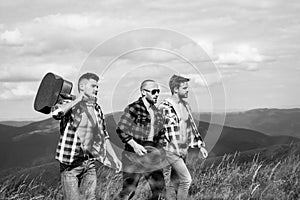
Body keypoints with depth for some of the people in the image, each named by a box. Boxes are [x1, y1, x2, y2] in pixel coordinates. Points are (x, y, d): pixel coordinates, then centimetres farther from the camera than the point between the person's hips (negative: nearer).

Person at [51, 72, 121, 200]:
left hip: (89, 163, 6)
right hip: (70, 164, -6)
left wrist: (114, 157, 17)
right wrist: (77, 100, -20)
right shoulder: (68, 104, -6)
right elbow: (56, 113, -30)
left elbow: (104, 136, 20)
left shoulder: (97, 109, 12)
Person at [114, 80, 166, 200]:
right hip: (135, 154, -7)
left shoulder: (156, 112, 13)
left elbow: (161, 133, 24)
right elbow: (121, 130, -12)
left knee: (159, 187, 7)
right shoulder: (133, 108, -9)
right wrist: (134, 145, -20)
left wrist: (158, 148, 10)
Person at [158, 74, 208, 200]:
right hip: (171, 151, -8)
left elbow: (192, 126, 19)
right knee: (186, 180, -12)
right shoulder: (165, 107, -14)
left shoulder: (185, 105, 11)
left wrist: (200, 145, 16)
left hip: (183, 151, 8)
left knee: (174, 184, 11)